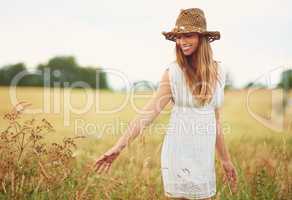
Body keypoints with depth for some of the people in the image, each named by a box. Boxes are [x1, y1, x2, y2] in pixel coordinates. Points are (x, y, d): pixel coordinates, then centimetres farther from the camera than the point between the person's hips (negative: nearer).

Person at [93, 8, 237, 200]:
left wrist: (226, 160, 17)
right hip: (179, 153, -4)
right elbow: (149, 112, -10)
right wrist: (118, 147, -17)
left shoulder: (218, 72, 4)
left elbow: (215, 120, 12)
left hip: (205, 155, 4)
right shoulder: (174, 72, -8)